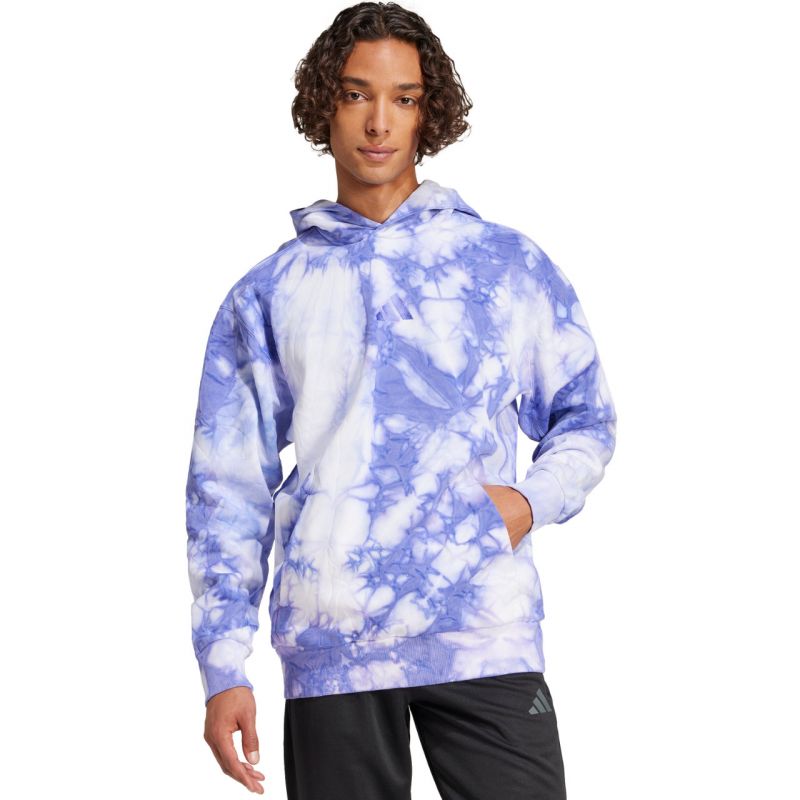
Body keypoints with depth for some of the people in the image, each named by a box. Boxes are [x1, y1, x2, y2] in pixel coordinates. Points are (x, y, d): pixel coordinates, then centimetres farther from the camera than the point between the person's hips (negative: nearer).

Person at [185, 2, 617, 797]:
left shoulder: (508, 262, 10)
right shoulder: (267, 295, 11)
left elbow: (584, 419, 16)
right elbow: (227, 491, 10)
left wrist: (533, 500, -6)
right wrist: (223, 668, 2)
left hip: (485, 640, -1)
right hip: (329, 647, 1)